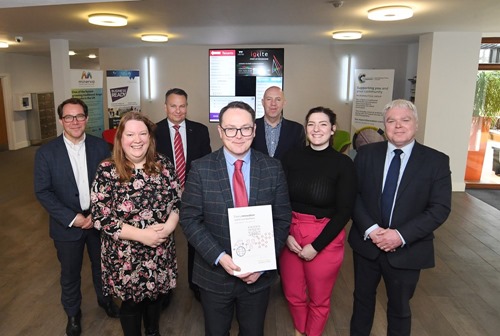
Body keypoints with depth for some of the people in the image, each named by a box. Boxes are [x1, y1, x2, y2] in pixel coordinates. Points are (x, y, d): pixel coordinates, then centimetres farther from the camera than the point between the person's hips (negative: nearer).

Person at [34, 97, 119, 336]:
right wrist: (73, 218, -17)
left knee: (101, 265, 21)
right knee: (70, 274, 17)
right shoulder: (46, 153, -11)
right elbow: (42, 192, -10)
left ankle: (104, 298, 49)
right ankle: (73, 313, 42)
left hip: (99, 220, 1)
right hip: (67, 225, -1)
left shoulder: (100, 146, -7)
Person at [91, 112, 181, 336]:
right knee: (131, 302, 16)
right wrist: (141, 235, -21)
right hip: (125, 255, -3)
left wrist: (169, 226, -17)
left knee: (155, 295, 23)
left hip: (160, 251, 4)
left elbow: (177, 201, 2)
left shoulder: (163, 164, -4)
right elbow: (101, 218, -15)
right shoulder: (107, 171, -14)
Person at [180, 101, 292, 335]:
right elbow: (189, 219, -9)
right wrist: (219, 257, -19)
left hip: (259, 274, 1)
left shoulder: (273, 168, -6)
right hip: (214, 274, -1)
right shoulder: (201, 169, -9)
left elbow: (282, 219, -3)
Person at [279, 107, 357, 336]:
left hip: (325, 238, -2)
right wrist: (285, 234, -12)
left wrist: (316, 245, -13)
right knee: (292, 293, 19)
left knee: (319, 298, 15)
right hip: (290, 234, 3)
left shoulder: (343, 164, -10)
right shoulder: (292, 157, -3)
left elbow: (344, 212, -10)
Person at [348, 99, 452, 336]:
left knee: (399, 308, 18)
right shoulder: (366, 153, -2)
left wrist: (401, 235, -20)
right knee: (362, 299, 21)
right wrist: (370, 229, -17)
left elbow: (440, 208, -12)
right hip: (366, 243, 2)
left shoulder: (436, 161, -8)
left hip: (407, 250, -1)